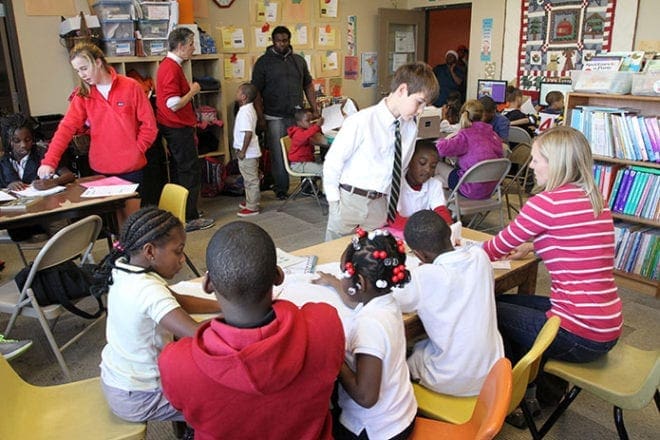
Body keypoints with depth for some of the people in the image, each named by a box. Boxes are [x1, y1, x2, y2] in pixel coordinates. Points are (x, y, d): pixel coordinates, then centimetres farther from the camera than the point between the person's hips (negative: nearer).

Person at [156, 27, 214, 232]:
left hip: (176, 128, 11)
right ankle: (189, 219, 1)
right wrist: (193, 91, -12)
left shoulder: (170, 65, 13)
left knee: (179, 171, 16)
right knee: (191, 172, -5)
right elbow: (174, 104, -25)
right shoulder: (171, 68, -19)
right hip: (178, 129, -11)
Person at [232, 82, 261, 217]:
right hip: (250, 152, 10)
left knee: (251, 180, -2)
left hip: (247, 153, -10)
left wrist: (243, 151, -23)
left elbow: (248, 133, -27)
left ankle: (252, 207, 5)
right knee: (250, 179, 20)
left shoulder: (245, 112, -20)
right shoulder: (248, 109, 11)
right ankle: (251, 201, 33)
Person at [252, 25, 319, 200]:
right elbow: (256, 92, -2)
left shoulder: (299, 60, 13)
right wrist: (260, 117, -8)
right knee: (279, 155, 0)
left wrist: (314, 109, 10)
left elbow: (308, 85, 18)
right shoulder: (263, 62, 1)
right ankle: (281, 189, 11)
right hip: (275, 117, -3)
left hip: (298, 115, 3)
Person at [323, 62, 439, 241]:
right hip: (349, 201, -4)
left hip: (379, 204, 5)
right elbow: (332, 161, -10)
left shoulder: (410, 128, 0)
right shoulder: (361, 122, -17)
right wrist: (335, 202, -6)